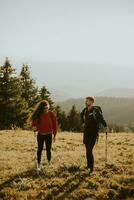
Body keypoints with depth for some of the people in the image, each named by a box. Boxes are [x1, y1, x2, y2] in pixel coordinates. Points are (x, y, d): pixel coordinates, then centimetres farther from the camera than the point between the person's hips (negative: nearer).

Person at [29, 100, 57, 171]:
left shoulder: (51, 114, -7)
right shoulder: (38, 114, -6)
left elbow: (54, 125, -1)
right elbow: (33, 122, 3)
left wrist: (54, 135, 0)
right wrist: (34, 127, -21)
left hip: (48, 135, -1)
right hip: (40, 135, 1)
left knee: (48, 149, 7)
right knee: (40, 149, 5)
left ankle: (49, 162, 25)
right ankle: (38, 164, 12)